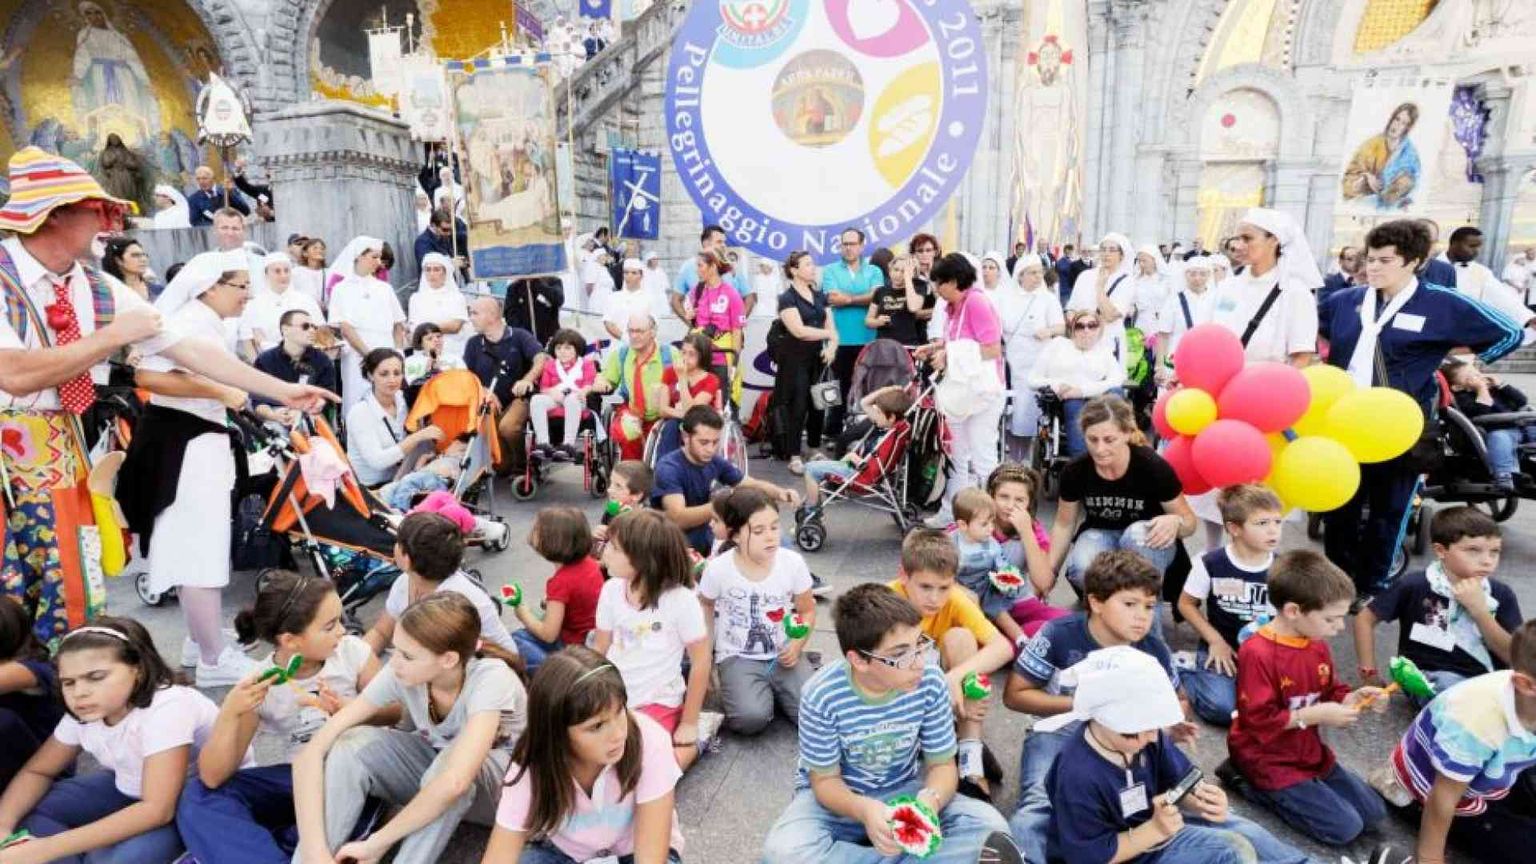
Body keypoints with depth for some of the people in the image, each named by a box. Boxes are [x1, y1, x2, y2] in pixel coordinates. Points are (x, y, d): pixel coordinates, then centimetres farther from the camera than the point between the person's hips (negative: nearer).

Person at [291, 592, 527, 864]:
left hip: (501, 788, -4)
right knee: (353, 744, -23)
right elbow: (313, 750, -26)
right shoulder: (400, 674, -21)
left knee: (451, 757, -38)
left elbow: (454, 783, -46)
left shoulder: (490, 678, -34)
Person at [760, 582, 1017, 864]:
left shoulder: (930, 682, -19)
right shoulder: (822, 695, -25)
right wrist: (864, 810, -36)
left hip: (903, 790, 2)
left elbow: (942, 765, -8)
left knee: (989, 825, -20)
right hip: (840, 797, -1)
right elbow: (825, 779, -14)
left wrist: (929, 801, -32)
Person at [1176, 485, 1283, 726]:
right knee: (1221, 708, -23)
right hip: (1222, 649, -2)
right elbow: (1186, 604, 1)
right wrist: (1215, 640, -7)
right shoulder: (1211, 563, -9)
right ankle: (1184, 672, 8)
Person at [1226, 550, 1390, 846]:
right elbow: (1259, 721, -25)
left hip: (1309, 752, 9)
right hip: (1269, 761, -9)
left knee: (1373, 813, 12)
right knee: (1345, 827, -10)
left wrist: (1353, 698, -9)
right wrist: (1315, 715, -26)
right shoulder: (1257, 653, -28)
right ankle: (1252, 784, 0)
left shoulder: (1318, 645, -1)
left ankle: (1291, 792, 15)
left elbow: (1330, 693, 13)